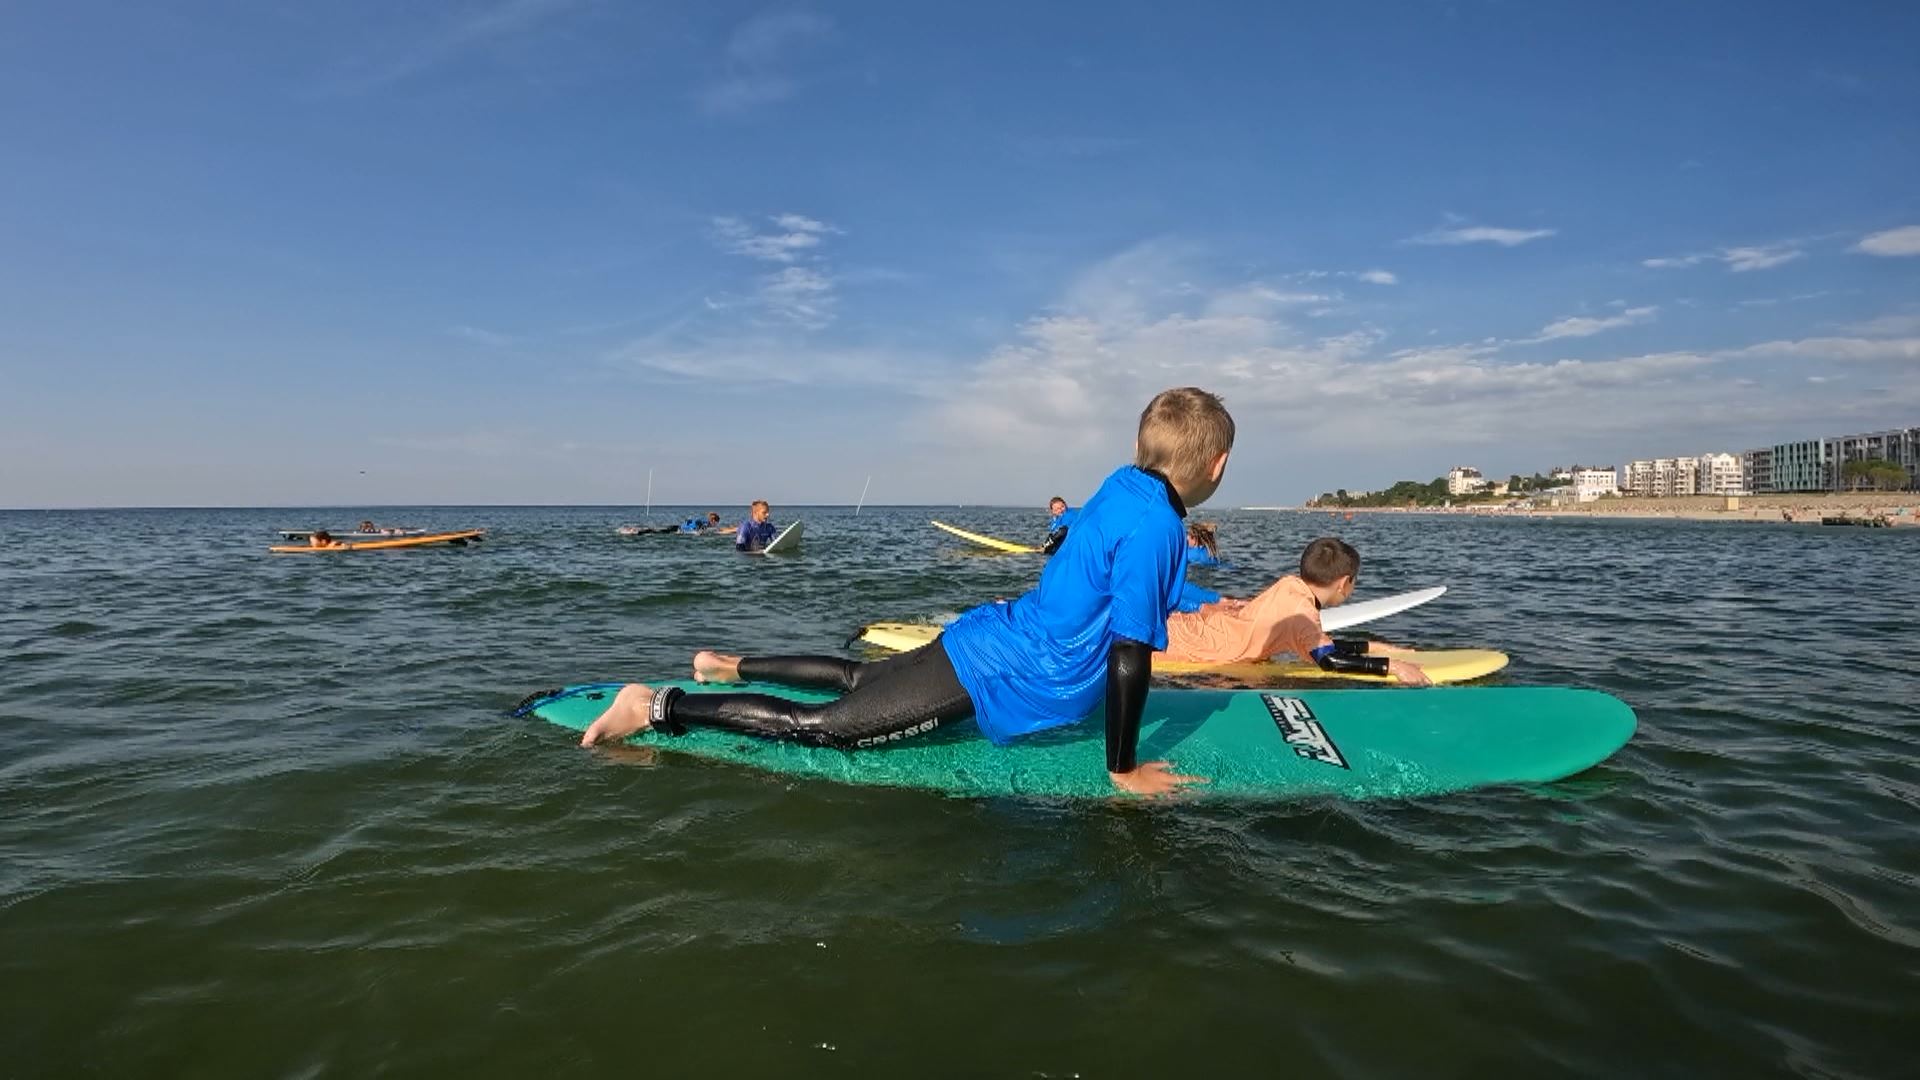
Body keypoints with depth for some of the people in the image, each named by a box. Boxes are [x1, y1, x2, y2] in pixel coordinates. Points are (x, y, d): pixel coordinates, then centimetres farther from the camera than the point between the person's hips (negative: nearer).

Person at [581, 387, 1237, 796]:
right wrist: (1124, 769, -14)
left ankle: (732, 667, 40)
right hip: (1001, 677, -9)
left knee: (857, 680, 29)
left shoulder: (1123, 485, 5)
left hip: (990, 638, 9)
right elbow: (1130, 654, -23)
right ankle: (656, 707, 1)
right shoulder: (1155, 526, -23)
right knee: (822, 727, -3)